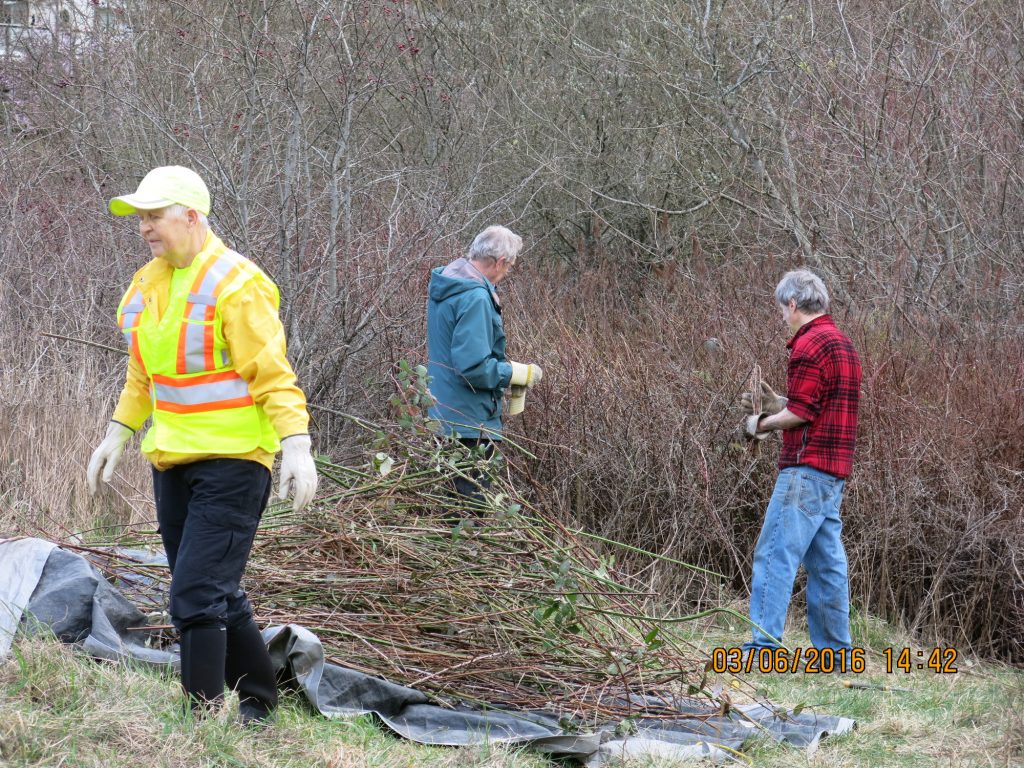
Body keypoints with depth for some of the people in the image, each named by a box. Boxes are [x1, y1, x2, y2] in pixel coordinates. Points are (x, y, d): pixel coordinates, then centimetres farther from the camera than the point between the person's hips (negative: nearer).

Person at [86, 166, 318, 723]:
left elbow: (274, 375, -16)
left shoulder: (236, 284, -14)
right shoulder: (147, 284, 11)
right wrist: (117, 437, 20)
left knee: (196, 595, -14)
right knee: (215, 595, 14)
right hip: (172, 461, 8)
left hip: (231, 462, -8)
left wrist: (296, 446, -23)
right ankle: (259, 702, 28)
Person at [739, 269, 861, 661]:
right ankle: (834, 649, 12)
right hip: (835, 468, 10)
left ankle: (764, 643, -15)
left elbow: (801, 413, -17)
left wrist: (762, 424, -1)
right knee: (826, 560, 11)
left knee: (775, 554, -10)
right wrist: (776, 404, 17)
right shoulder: (842, 342, 19)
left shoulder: (810, 345, -12)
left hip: (807, 467, -10)